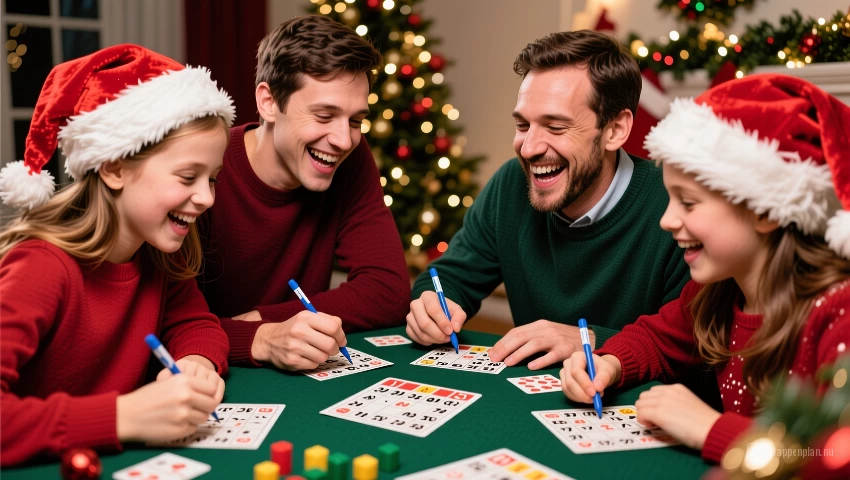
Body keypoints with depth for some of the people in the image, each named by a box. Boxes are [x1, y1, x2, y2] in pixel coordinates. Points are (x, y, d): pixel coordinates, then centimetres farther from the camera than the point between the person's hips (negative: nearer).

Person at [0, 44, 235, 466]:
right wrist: (125, 417, -40)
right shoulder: (43, 268, -22)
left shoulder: (159, 251, -3)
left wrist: (197, 363, -14)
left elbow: (194, 322, 8)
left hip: (120, 461, 5)